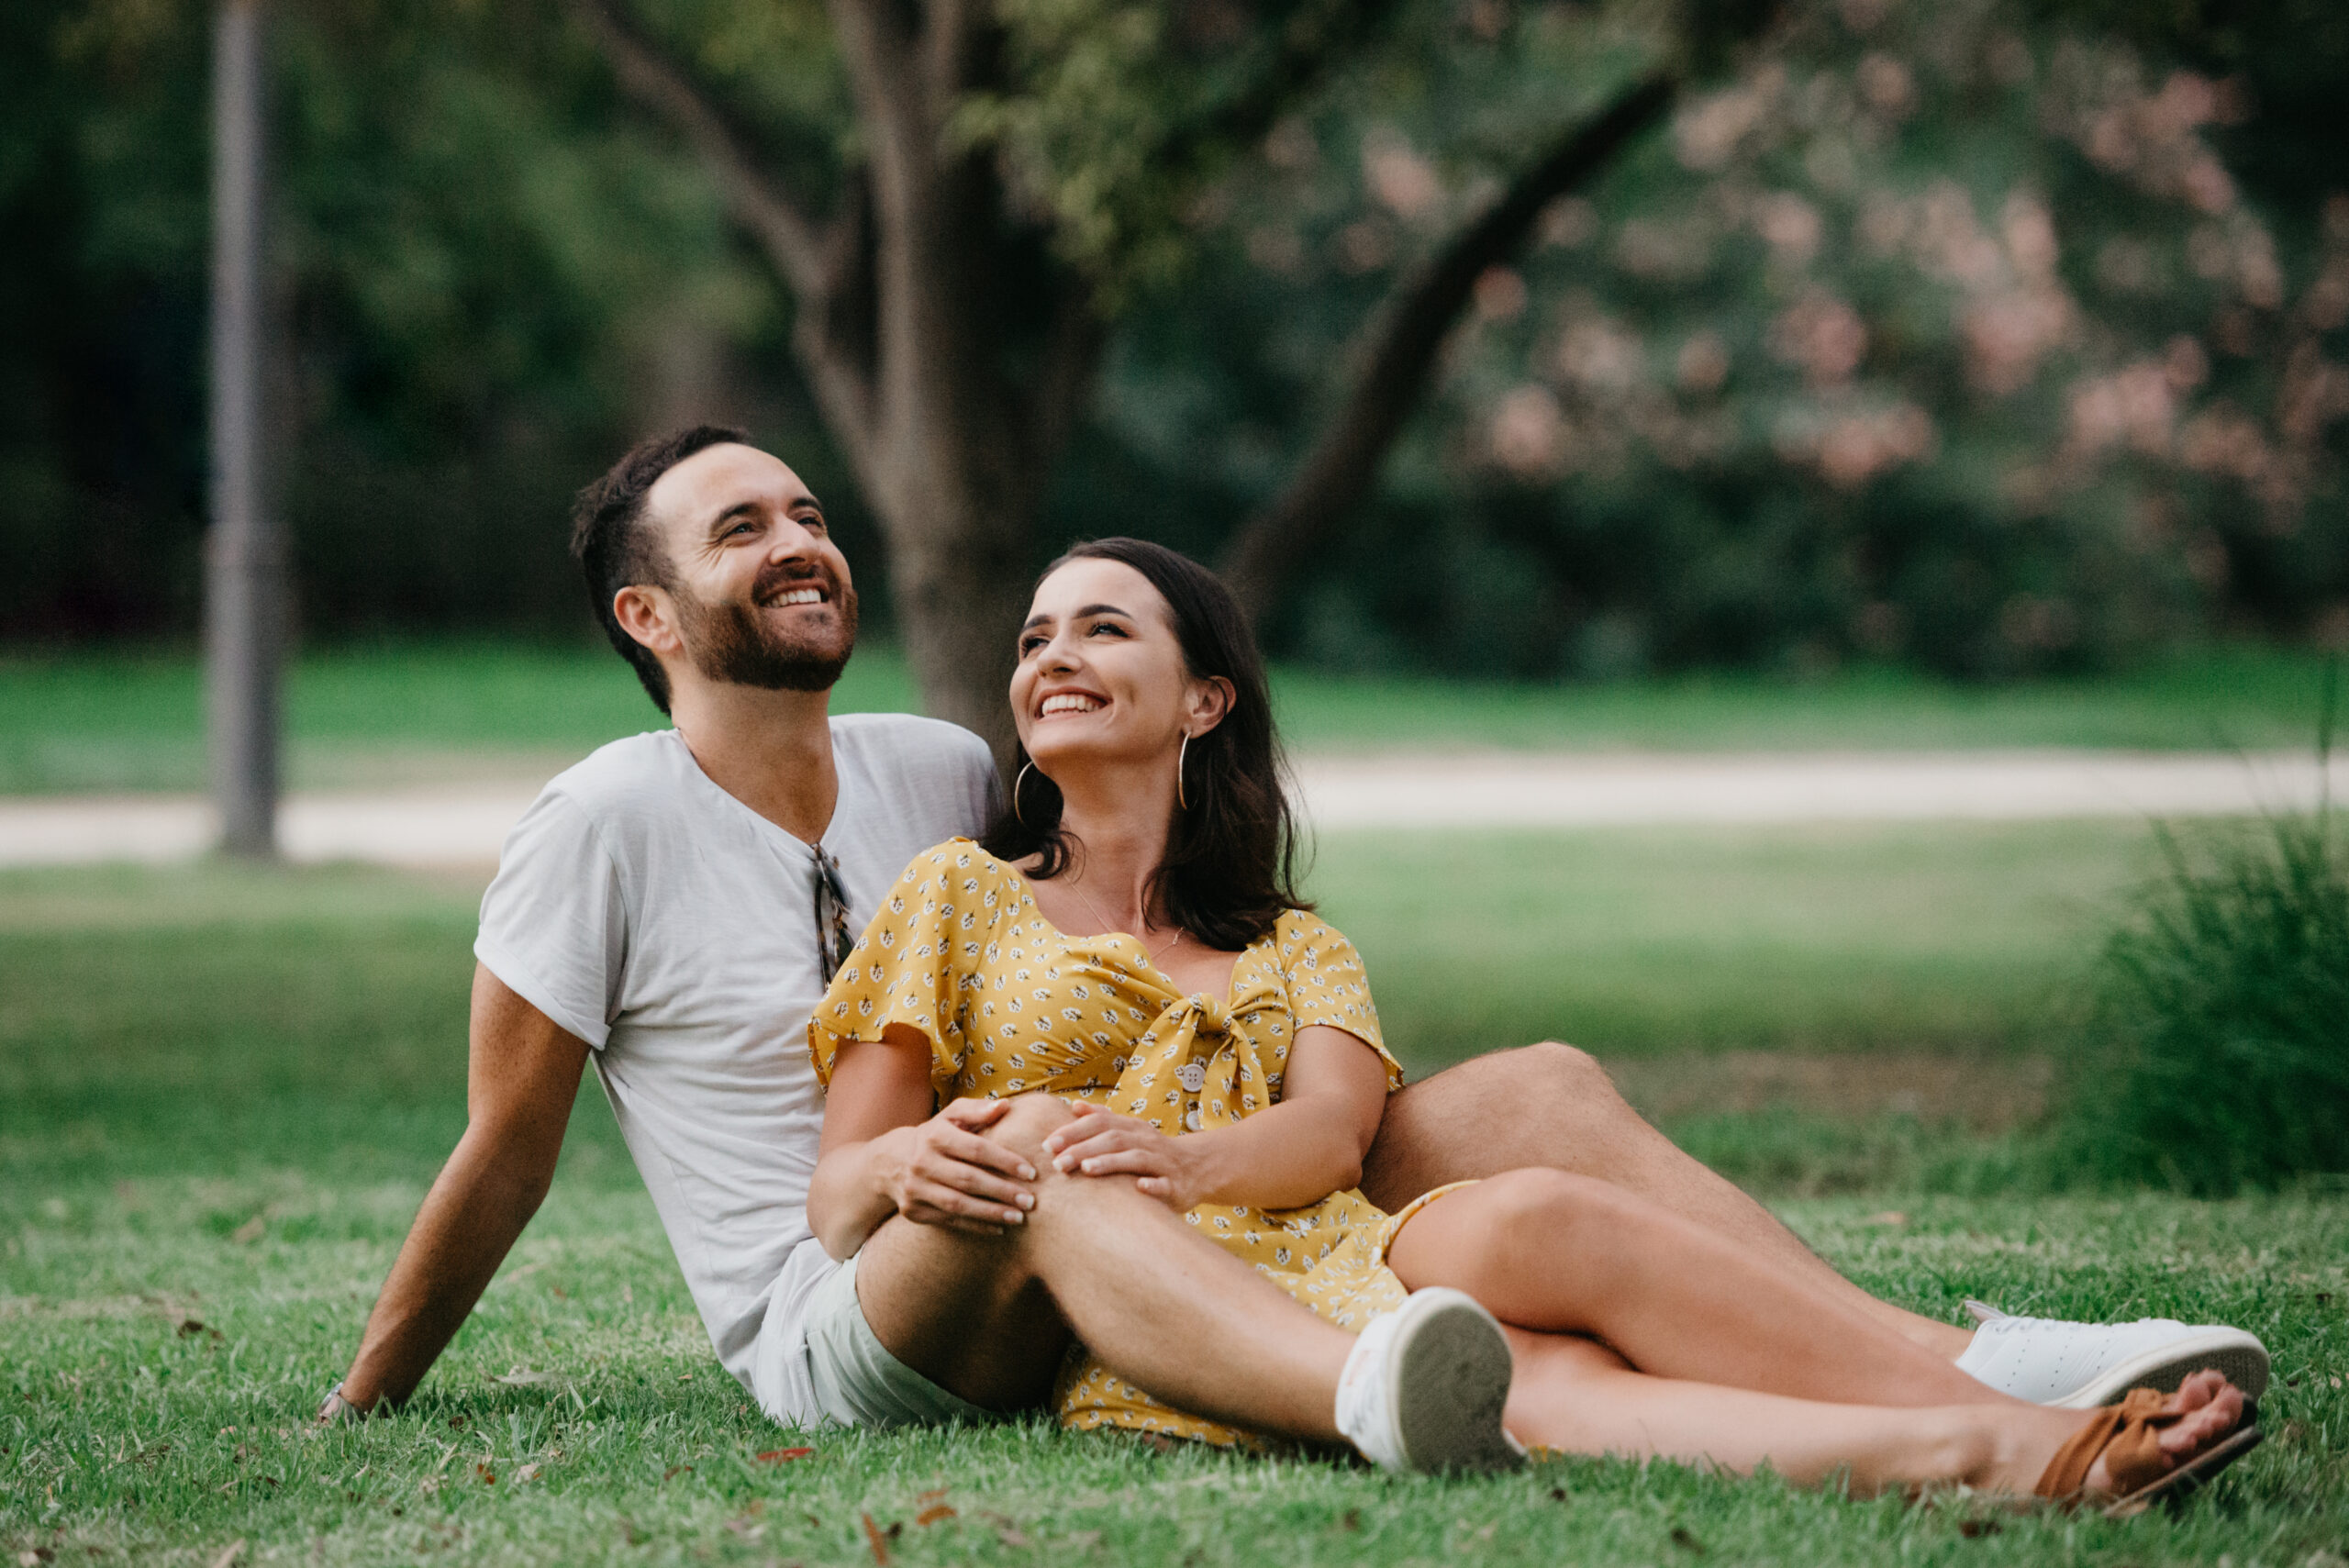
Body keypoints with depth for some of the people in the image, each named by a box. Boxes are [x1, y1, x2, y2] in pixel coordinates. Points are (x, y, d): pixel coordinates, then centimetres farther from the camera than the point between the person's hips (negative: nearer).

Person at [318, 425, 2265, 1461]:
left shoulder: (937, 775, 13)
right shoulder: (608, 825, -5)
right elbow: (506, 1149, 1)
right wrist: (354, 1419, 3)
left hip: (1059, 1302, 7)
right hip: (832, 1321, -7)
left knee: (1532, 1088, -9)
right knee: (1035, 1149, -42)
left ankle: (1946, 1365, -27)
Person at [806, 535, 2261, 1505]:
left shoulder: (1298, 952, 28)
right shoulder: (960, 900, 21)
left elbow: (1331, 1132, 5)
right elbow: (836, 1194, 12)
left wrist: (1185, 1159, -19)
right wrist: (918, 1162, -14)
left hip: (1335, 1265, 4)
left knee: (1535, 1218, -34)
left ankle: (1982, 1447, -53)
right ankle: (2009, 1438, -49)